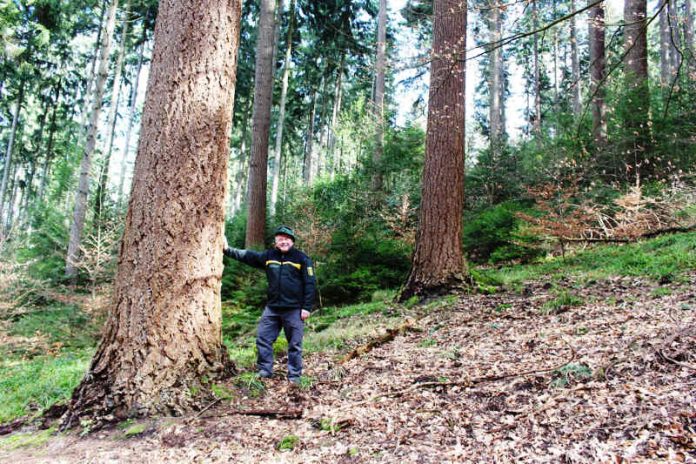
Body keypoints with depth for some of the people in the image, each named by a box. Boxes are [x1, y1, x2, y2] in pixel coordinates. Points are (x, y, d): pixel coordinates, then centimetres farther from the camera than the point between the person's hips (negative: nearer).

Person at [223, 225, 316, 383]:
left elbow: (310, 284, -7)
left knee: (294, 344, 4)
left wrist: (307, 308, -12)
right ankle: (264, 371, 18)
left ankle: (294, 376, 15)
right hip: (272, 308, 4)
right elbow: (247, 256, 11)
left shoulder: (302, 259, -5)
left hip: (294, 310, -4)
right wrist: (228, 250, 3)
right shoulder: (269, 256, 7)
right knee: (262, 338, 5)